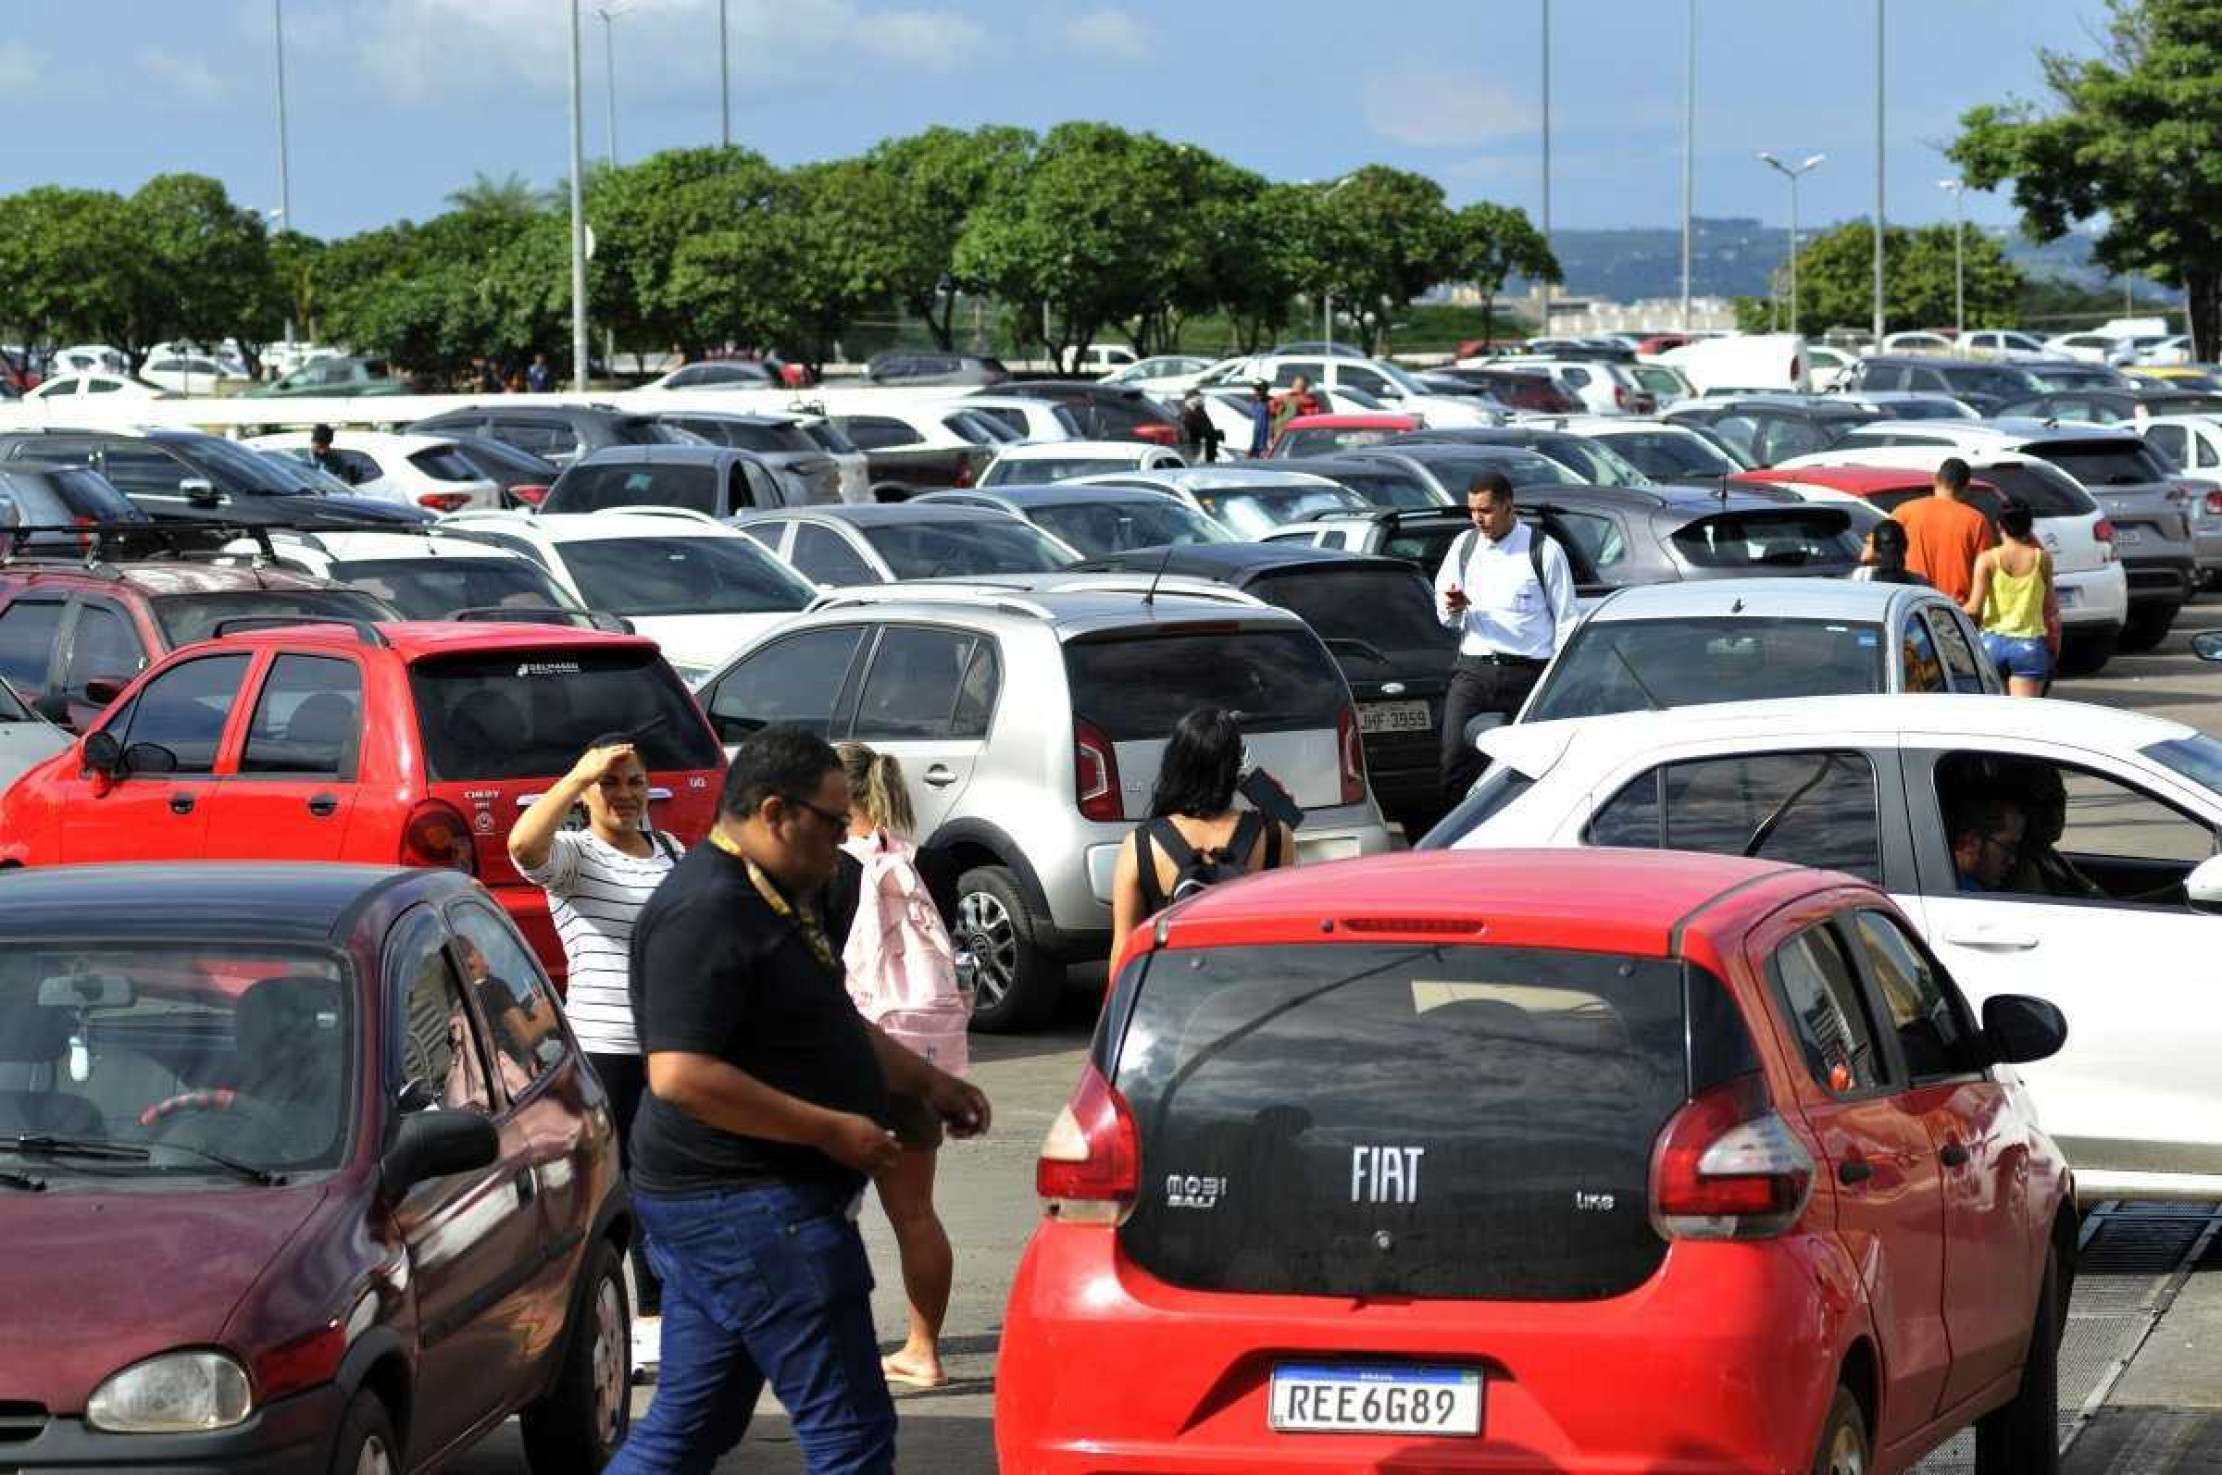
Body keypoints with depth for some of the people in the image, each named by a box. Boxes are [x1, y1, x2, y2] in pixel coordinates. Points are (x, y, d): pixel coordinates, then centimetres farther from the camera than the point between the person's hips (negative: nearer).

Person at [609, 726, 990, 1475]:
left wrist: (925, 1081, 16)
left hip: (717, 1206, 11)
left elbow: (830, 1025, 29)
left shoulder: (772, 899, 15)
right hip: (749, 1209, -11)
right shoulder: (705, 913, -19)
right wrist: (832, 1129, -22)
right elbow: (681, 1075, -27)